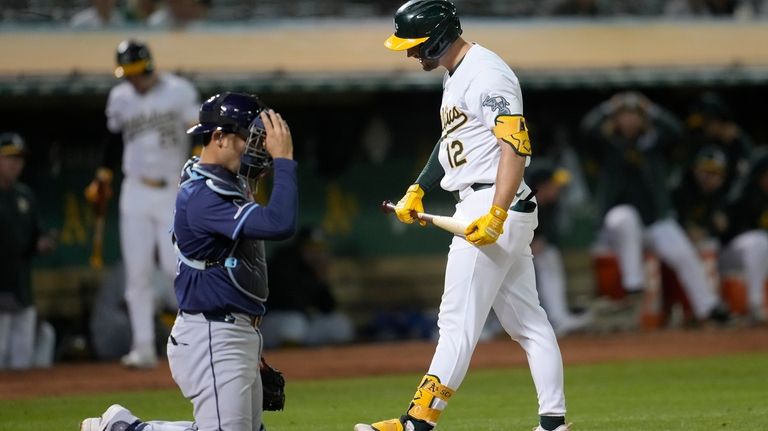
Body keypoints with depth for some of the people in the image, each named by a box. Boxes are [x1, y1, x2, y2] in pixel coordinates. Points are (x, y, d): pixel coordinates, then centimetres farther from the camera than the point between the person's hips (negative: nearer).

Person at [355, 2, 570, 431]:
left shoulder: (487, 74, -16)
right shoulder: (456, 75, 17)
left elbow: (516, 145, -24)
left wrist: (496, 215, -30)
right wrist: (418, 190, 19)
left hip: (496, 208, -11)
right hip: (481, 210, 11)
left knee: (459, 320, -10)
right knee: (527, 321, 9)